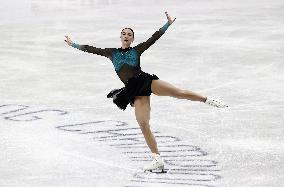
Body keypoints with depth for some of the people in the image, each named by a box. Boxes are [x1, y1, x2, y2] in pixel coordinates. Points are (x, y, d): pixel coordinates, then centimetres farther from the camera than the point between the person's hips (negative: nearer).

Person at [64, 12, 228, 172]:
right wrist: (73, 44, 22)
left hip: (145, 80, -1)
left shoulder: (137, 50, 12)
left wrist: (168, 24, 3)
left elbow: (155, 37, 8)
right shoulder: (112, 53, 18)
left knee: (179, 92, -18)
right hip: (134, 91, 1)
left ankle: (209, 100, -4)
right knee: (143, 125, -13)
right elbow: (91, 49, 21)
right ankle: (158, 160, -14)